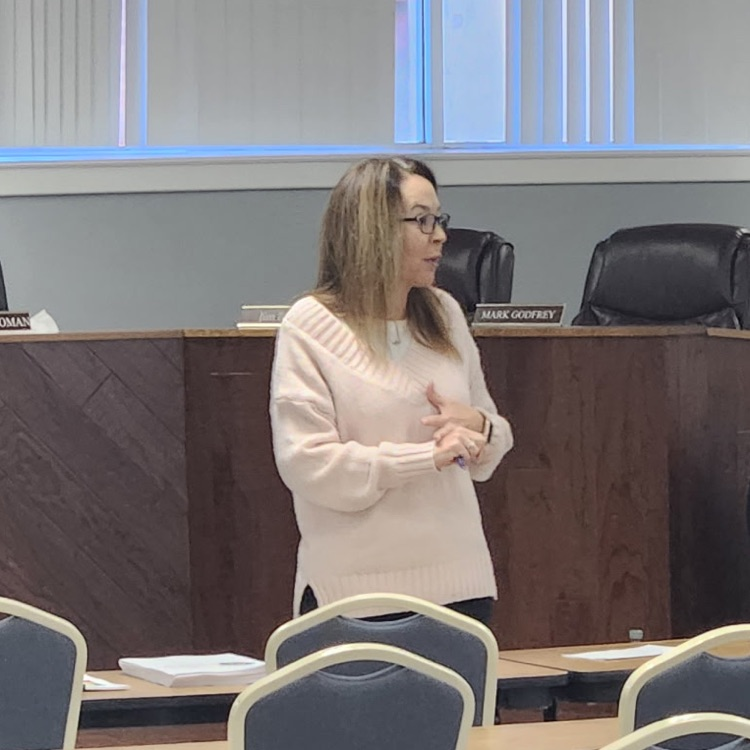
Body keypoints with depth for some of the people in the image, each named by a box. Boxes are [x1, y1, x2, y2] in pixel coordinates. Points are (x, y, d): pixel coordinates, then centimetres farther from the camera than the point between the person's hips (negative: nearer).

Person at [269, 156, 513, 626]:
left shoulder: (445, 314, 13)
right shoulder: (310, 328, -4)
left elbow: (488, 454, 19)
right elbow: (306, 464, -14)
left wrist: (479, 427, -5)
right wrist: (429, 456, -18)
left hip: (459, 582, 5)